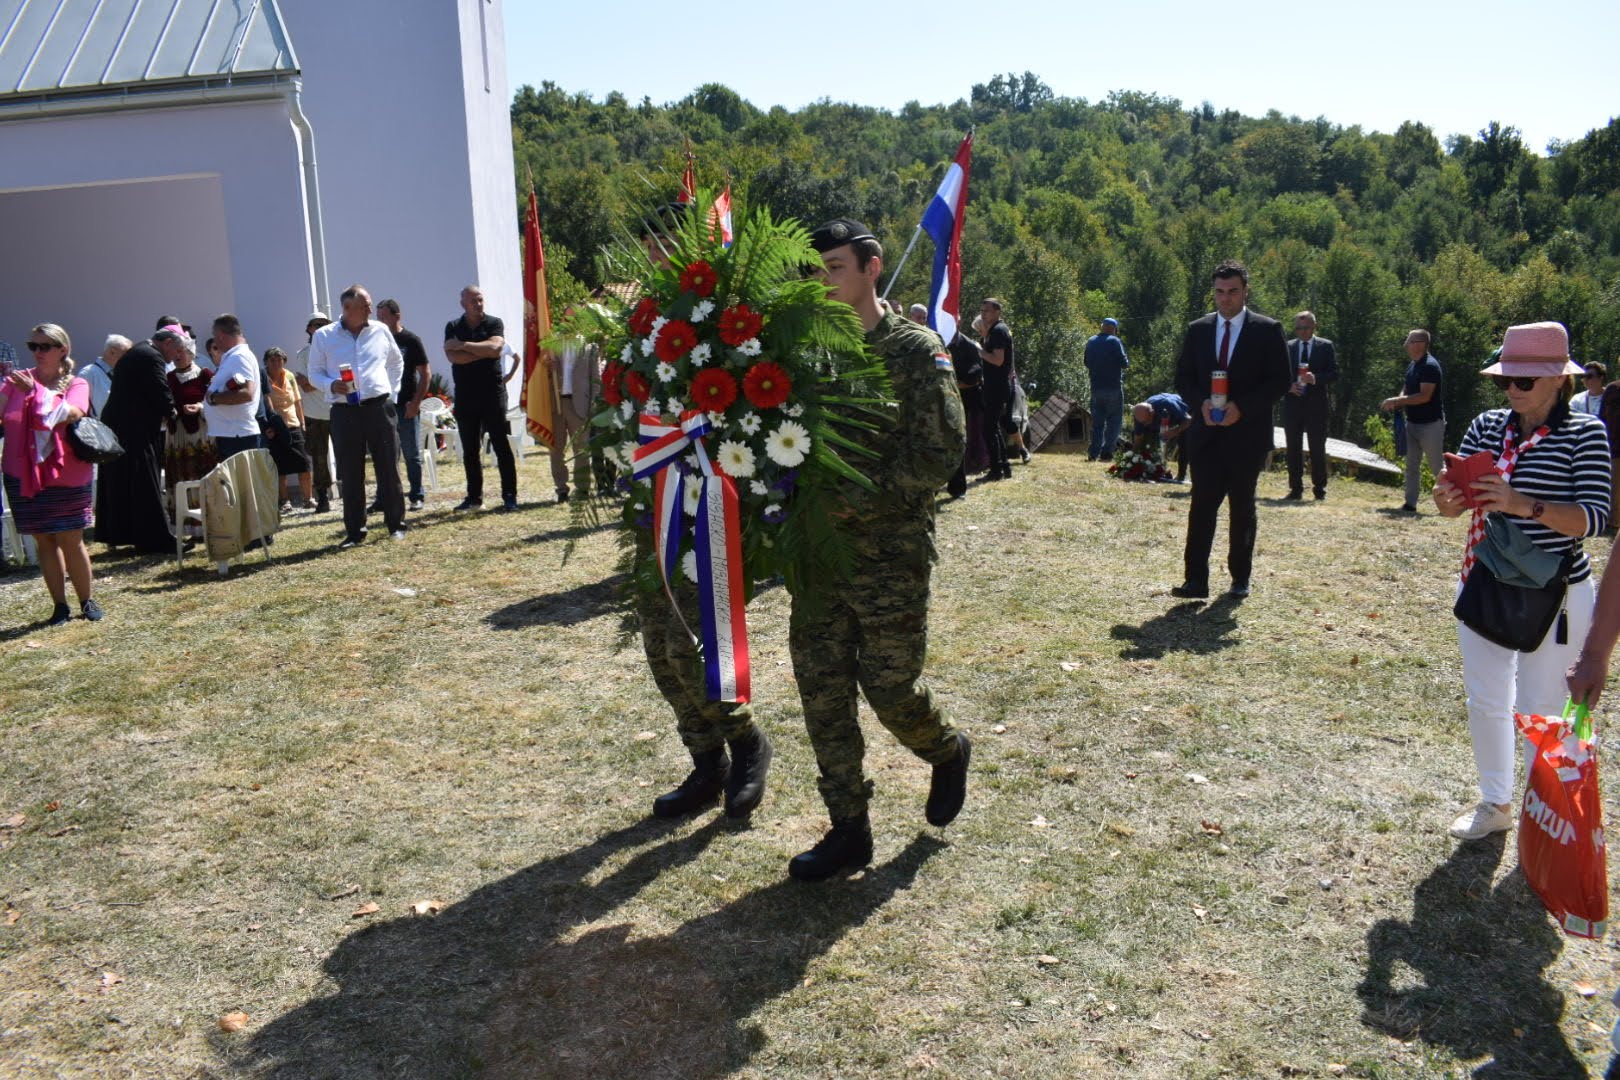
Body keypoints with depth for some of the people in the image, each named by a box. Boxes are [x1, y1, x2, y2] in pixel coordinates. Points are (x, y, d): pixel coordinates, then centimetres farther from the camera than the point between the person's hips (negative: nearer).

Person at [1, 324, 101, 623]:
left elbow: (73, 413, -21)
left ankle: (87, 601, 15)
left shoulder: (76, 385, -1)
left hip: (65, 476, -2)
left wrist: (36, 392, -29)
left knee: (71, 541, 0)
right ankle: (60, 606, 13)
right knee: (44, 541, 7)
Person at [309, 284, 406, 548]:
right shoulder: (323, 336, 3)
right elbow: (314, 373, 8)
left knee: (389, 469, 3)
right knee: (350, 475, 4)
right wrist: (331, 385, -12)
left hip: (379, 407, 1)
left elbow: (397, 361, 23)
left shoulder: (380, 331, 8)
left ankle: (396, 524, 14)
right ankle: (354, 531, 12)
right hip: (344, 412, -1)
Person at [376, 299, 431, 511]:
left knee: (412, 454, 2)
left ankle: (417, 496, 10)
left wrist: (416, 402, -12)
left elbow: (426, 372, -4)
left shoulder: (411, 341, -3)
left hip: (406, 407, -4)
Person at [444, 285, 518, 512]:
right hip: (465, 395, 3)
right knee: (470, 450, 7)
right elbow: (453, 356, -8)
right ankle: (474, 497, 15)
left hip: (493, 393, -3)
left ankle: (510, 496, 1)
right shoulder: (453, 328, 8)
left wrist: (463, 345, -10)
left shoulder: (494, 324, 2)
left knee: (501, 446, -2)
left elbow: (494, 348, -17)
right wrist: (483, 352, -11)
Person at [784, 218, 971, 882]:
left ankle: (948, 753, 37)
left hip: (890, 553, -5)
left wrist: (858, 498, -18)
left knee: (890, 688, 3)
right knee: (822, 690, 4)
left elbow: (942, 449, -14)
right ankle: (848, 832, 18)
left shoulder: (915, 349, -6)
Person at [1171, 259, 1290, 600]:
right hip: (1206, 432, 2)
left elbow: (1280, 380, -4)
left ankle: (1240, 579, 16)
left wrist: (1241, 406, -15)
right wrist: (1202, 402, -9)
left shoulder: (1267, 330, 0)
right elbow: (1183, 377, 10)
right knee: (1201, 505, -4)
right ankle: (1196, 579, -5)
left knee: (1242, 507, 7)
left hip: (1247, 433, -2)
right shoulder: (1198, 329, 10)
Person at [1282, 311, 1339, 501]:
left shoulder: (1325, 346, 4)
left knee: (1318, 449, 1)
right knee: (1293, 448, 4)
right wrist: (1288, 386, -9)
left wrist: (1316, 378, -19)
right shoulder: (1288, 347, 10)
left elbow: (1334, 374, -1)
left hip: (1316, 405, -2)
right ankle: (1295, 489, 10)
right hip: (1293, 403, 2)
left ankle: (1320, 490, 7)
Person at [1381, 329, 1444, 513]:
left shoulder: (1430, 366, -17)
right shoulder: (1412, 366, 11)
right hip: (1413, 422, 9)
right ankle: (1410, 503, 12)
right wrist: (1396, 402, -5)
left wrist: (1397, 401, -23)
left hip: (1431, 424, -9)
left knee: (1437, 466, -1)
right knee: (1412, 465, 8)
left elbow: (1425, 396, -24)